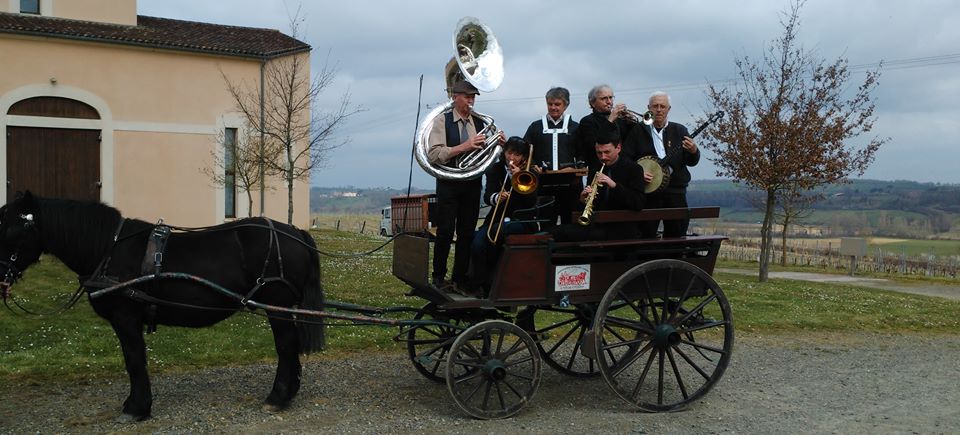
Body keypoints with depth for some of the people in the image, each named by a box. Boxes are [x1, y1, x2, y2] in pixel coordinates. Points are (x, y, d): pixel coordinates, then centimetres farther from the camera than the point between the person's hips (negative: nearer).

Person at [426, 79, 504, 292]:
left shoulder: (480, 123, 11)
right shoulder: (442, 121, -1)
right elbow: (434, 155, -12)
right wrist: (464, 147, -20)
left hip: (473, 184, 4)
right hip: (448, 184, -4)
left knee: (467, 233, 6)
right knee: (445, 232, -3)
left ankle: (460, 278, 15)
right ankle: (438, 277, 10)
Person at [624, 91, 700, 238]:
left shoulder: (679, 131, 11)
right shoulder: (638, 131, 6)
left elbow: (692, 162, 6)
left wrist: (693, 151, -15)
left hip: (675, 191, 2)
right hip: (647, 192, -2)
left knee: (677, 235, 4)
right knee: (646, 237, -1)